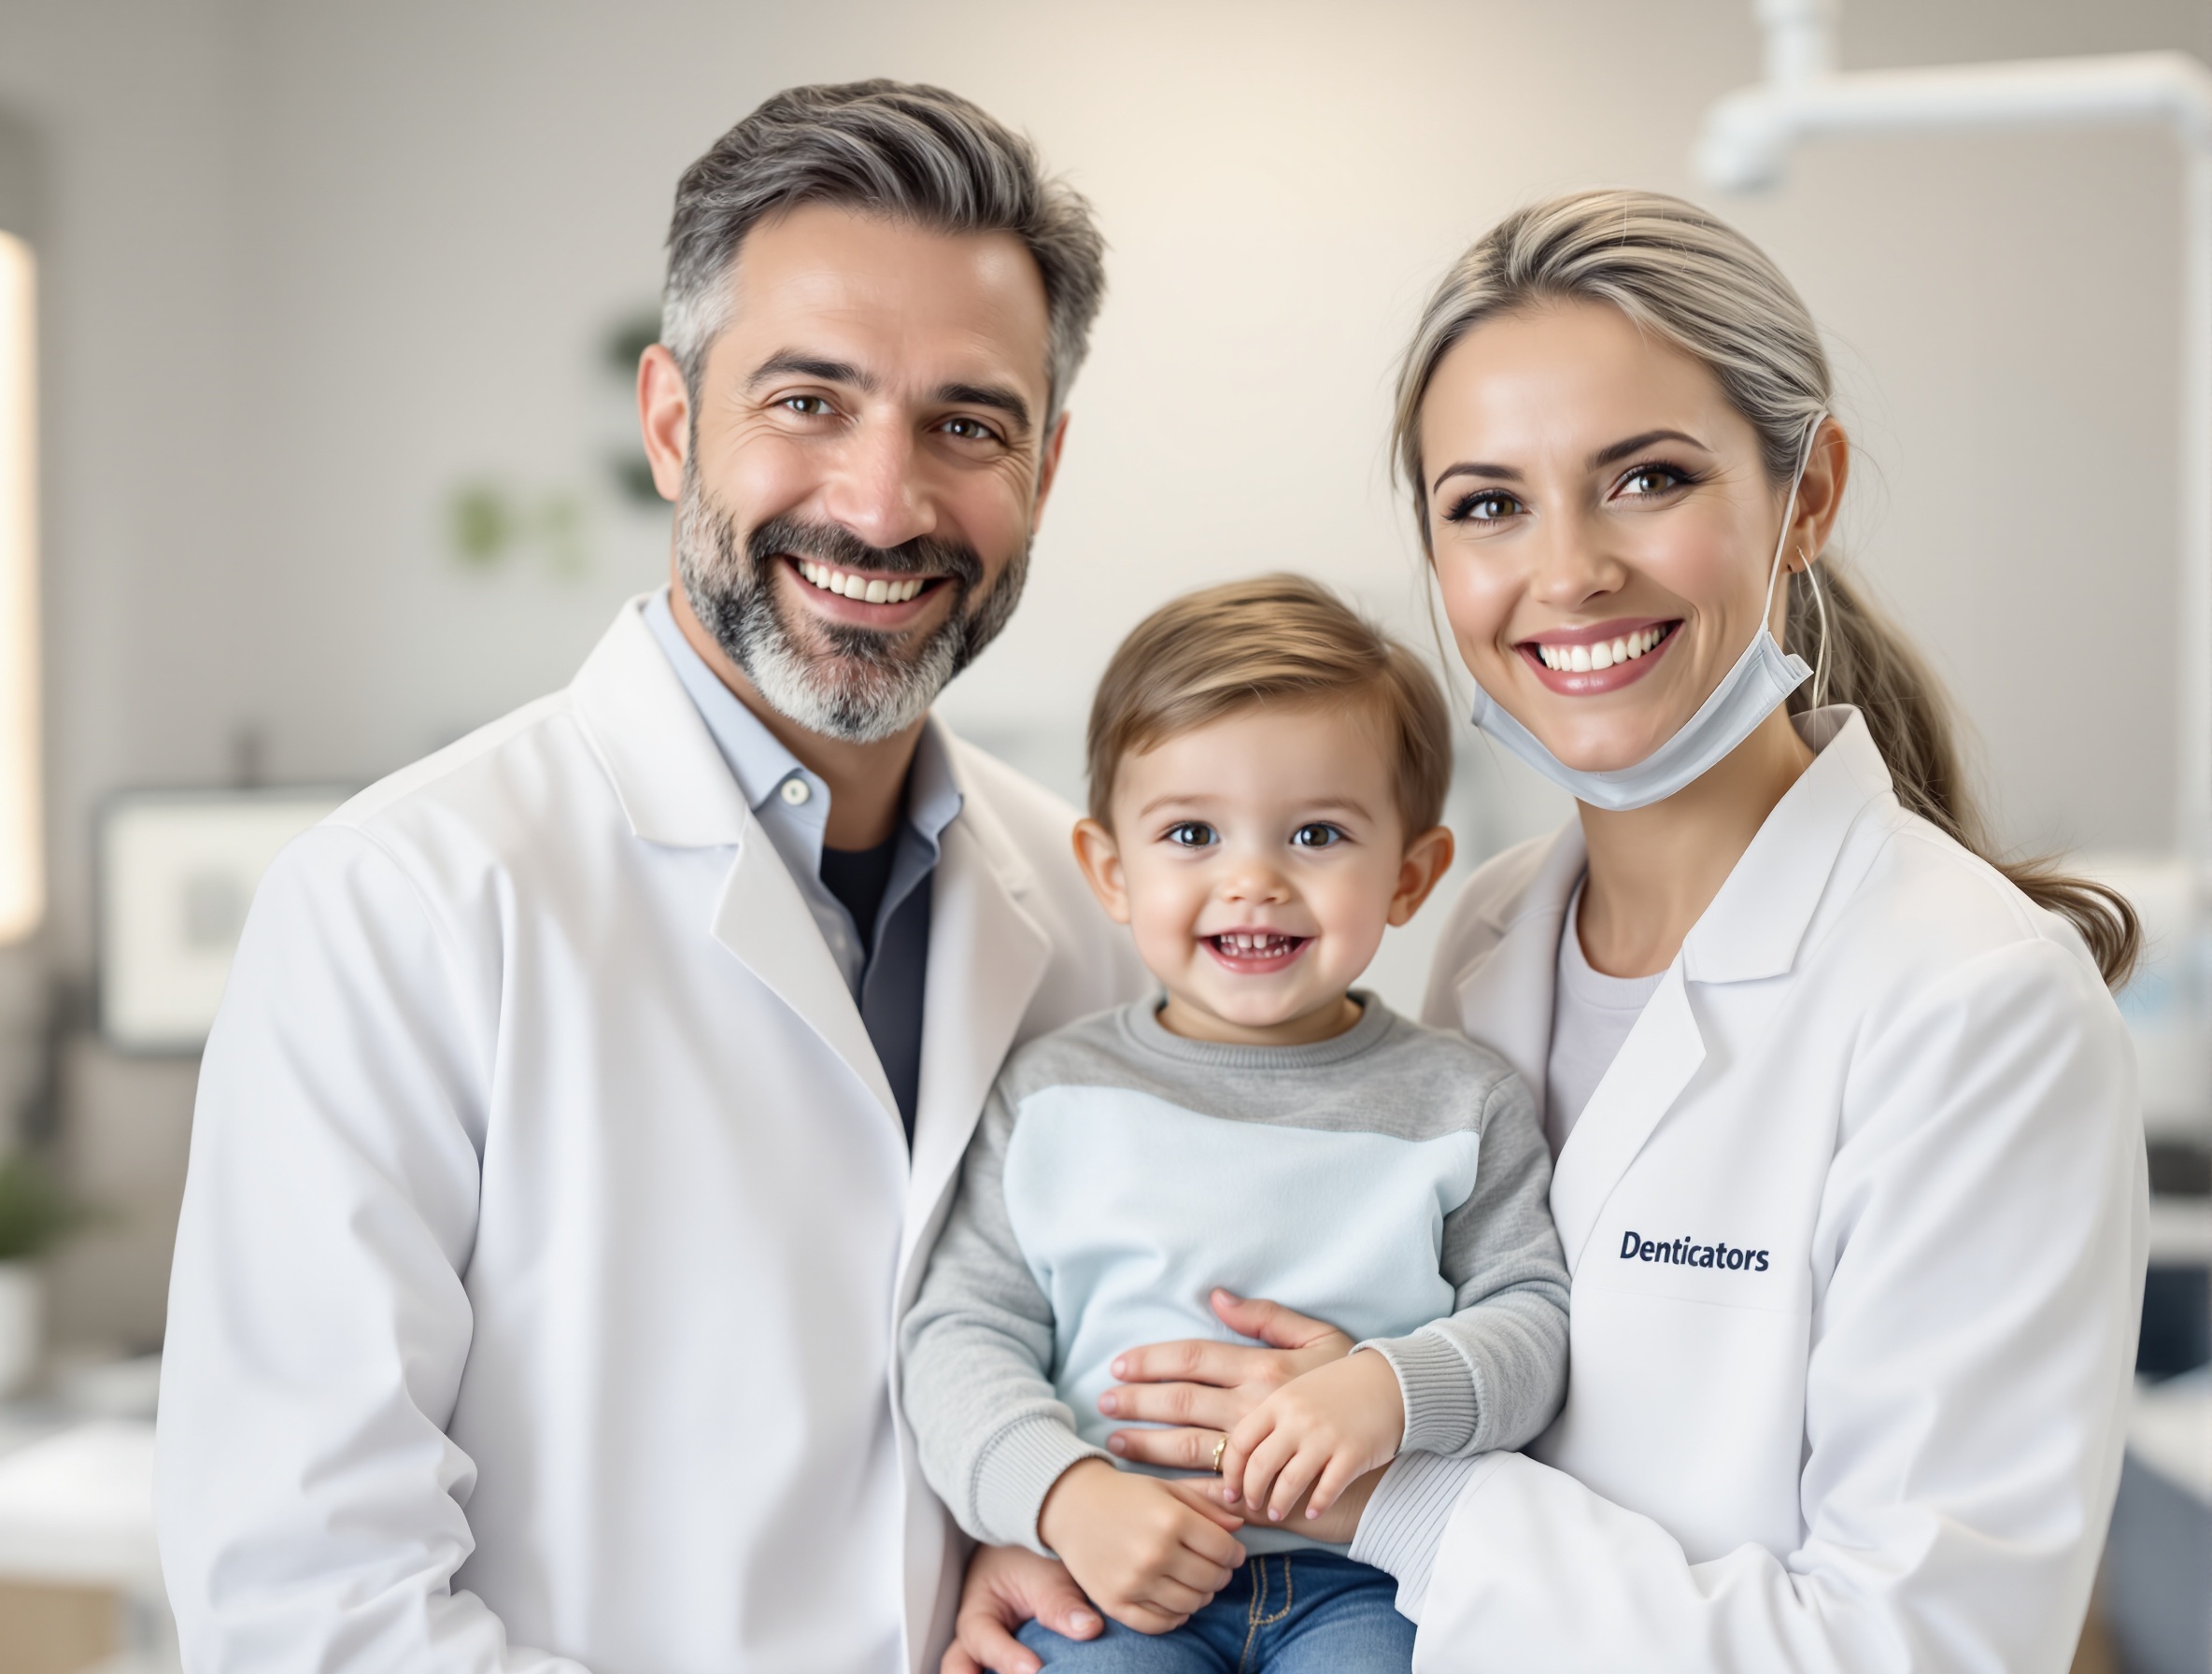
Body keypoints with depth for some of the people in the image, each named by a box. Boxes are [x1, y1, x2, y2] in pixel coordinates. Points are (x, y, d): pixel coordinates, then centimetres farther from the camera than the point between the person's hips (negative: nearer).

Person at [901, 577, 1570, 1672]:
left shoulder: (1460, 1101, 7)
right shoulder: (1054, 1093, 6)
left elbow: (1535, 1314, 3)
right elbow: (960, 1329, 4)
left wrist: (1396, 1387, -17)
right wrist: (1064, 1492, -13)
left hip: (1365, 1577, 0)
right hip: (1112, 1580, 0)